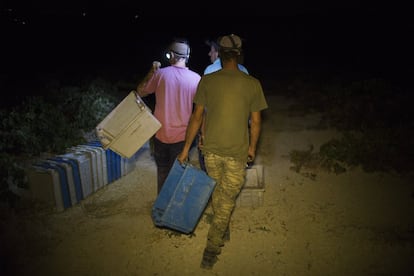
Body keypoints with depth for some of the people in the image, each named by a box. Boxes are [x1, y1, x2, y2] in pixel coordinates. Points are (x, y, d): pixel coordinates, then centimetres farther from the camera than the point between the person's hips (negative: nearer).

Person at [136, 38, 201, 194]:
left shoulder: (160, 73, -8)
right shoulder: (195, 78, -9)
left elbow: (140, 92, 7)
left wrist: (151, 72, 14)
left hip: (161, 134, 1)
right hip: (181, 136, -1)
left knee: (162, 171, 18)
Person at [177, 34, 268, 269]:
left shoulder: (207, 81, -6)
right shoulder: (252, 84, -9)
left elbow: (197, 117, -4)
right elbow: (256, 122, -3)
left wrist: (186, 148, 4)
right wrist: (252, 148, 12)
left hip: (211, 149, 2)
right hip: (237, 152, -2)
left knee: (217, 192, 24)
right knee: (228, 199, 11)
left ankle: (222, 230, 46)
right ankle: (212, 249, 16)